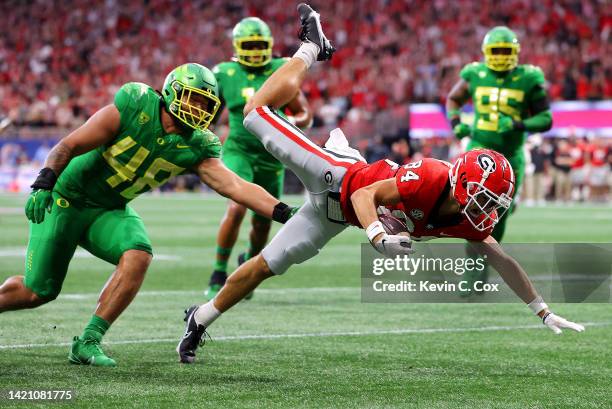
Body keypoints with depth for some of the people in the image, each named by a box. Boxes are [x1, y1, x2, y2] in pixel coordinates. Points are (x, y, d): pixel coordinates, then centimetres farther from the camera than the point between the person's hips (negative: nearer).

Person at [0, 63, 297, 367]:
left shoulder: (196, 147, -8)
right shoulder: (133, 109, -22)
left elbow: (235, 186, -16)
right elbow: (68, 146, -21)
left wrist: (283, 212, -27)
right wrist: (44, 183, -36)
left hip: (110, 210, 4)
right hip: (66, 201, -4)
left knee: (138, 256, -25)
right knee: (38, 292, -4)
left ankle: (88, 343, -15)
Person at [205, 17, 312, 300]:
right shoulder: (225, 75, -2)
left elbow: (305, 116, 2)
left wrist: (289, 123, -18)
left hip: (271, 157, 2)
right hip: (238, 151, -2)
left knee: (262, 225, 11)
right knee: (236, 209, -26)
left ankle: (249, 262, 44)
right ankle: (218, 275, -12)